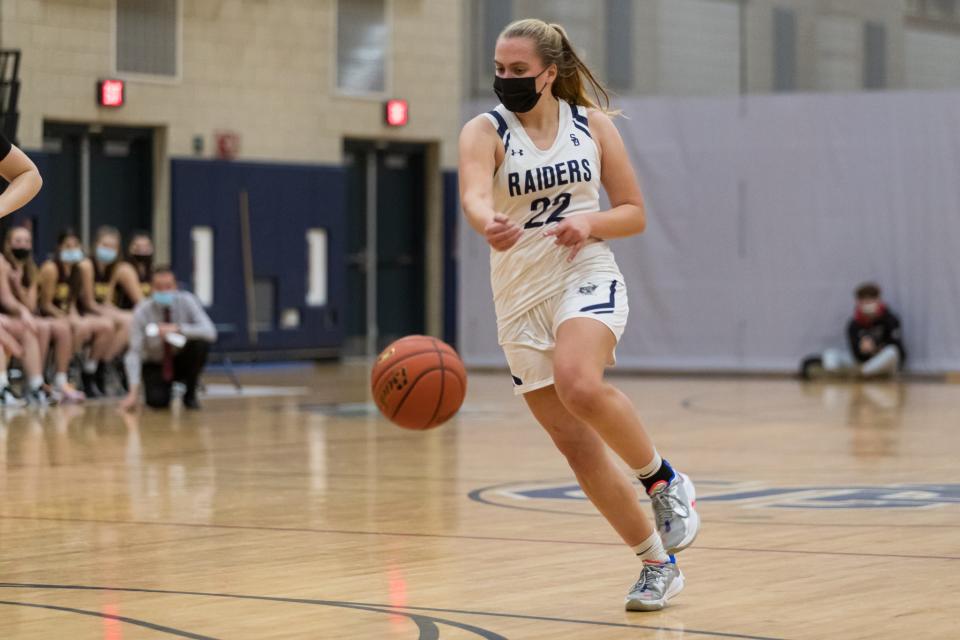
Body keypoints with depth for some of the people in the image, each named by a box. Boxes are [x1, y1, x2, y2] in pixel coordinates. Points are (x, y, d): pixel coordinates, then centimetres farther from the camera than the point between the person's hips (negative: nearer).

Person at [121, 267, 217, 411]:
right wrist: (134, 393, -32)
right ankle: (165, 388, 11)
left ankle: (190, 394, -9)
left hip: (182, 361, 1)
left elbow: (210, 332, -29)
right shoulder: (142, 311, -19)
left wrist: (177, 329, -41)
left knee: (200, 343, -31)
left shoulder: (187, 301, -18)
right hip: (155, 365, -1)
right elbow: (134, 353, -21)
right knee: (157, 401, -29)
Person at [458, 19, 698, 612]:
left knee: (580, 385, -33)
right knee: (575, 442, 0)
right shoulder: (485, 131, -3)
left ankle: (663, 478, -8)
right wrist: (490, 224, -48)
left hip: (587, 279, -2)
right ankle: (658, 564, 13)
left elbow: (635, 213, 7)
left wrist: (592, 223, -15)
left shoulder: (593, 124, 2)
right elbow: (474, 194, -25)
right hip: (521, 297, 2)